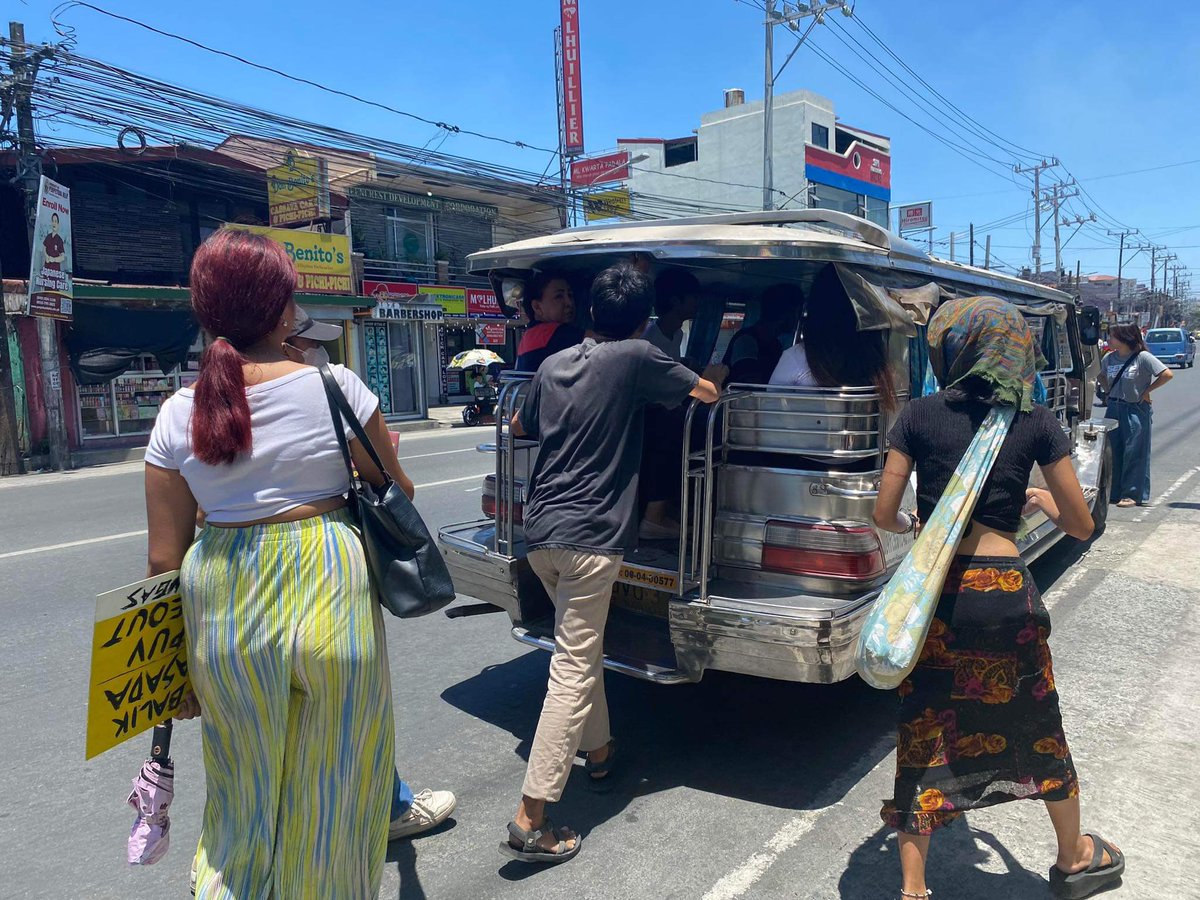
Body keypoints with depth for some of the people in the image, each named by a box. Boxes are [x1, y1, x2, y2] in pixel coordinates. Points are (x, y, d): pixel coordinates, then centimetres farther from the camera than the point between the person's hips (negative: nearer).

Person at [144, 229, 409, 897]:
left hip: (220, 603, 3)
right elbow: (396, 490, 4)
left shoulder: (178, 415, -1)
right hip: (327, 592, -2)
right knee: (332, 785, 19)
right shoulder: (335, 388, -9)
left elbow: (166, 557, 2)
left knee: (248, 792, 24)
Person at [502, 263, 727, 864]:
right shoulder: (637, 358, -7)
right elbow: (707, 393, 3)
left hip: (539, 532, 7)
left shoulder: (554, 364, 11)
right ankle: (529, 822, -2)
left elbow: (521, 426, 26)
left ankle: (598, 751, 40)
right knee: (573, 670, -4)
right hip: (589, 537, -7)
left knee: (582, 647, 24)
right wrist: (718, 370, 24)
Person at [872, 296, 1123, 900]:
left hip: (930, 591, 0)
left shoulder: (919, 416, -3)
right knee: (1039, 729, 22)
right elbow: (1081, 526, 3)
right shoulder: (1036, 422, -1)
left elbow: (884, 516, 0)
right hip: (1005, 594, 1)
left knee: (924, 735, 12)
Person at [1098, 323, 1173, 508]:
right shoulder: (1108, 358, 4)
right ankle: (1114, 492, 17)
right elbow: (1101, 376, 23)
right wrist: (1108, 391, 9)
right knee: (1112, 451, 8)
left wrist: (1147, 391, -10)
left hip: (1136, 410, -6)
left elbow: (1167, 374, -14)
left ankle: (1133, 494, 5)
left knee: (1134, 453, -1)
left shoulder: (1142, 357, -12)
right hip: (1114, 408, 6)